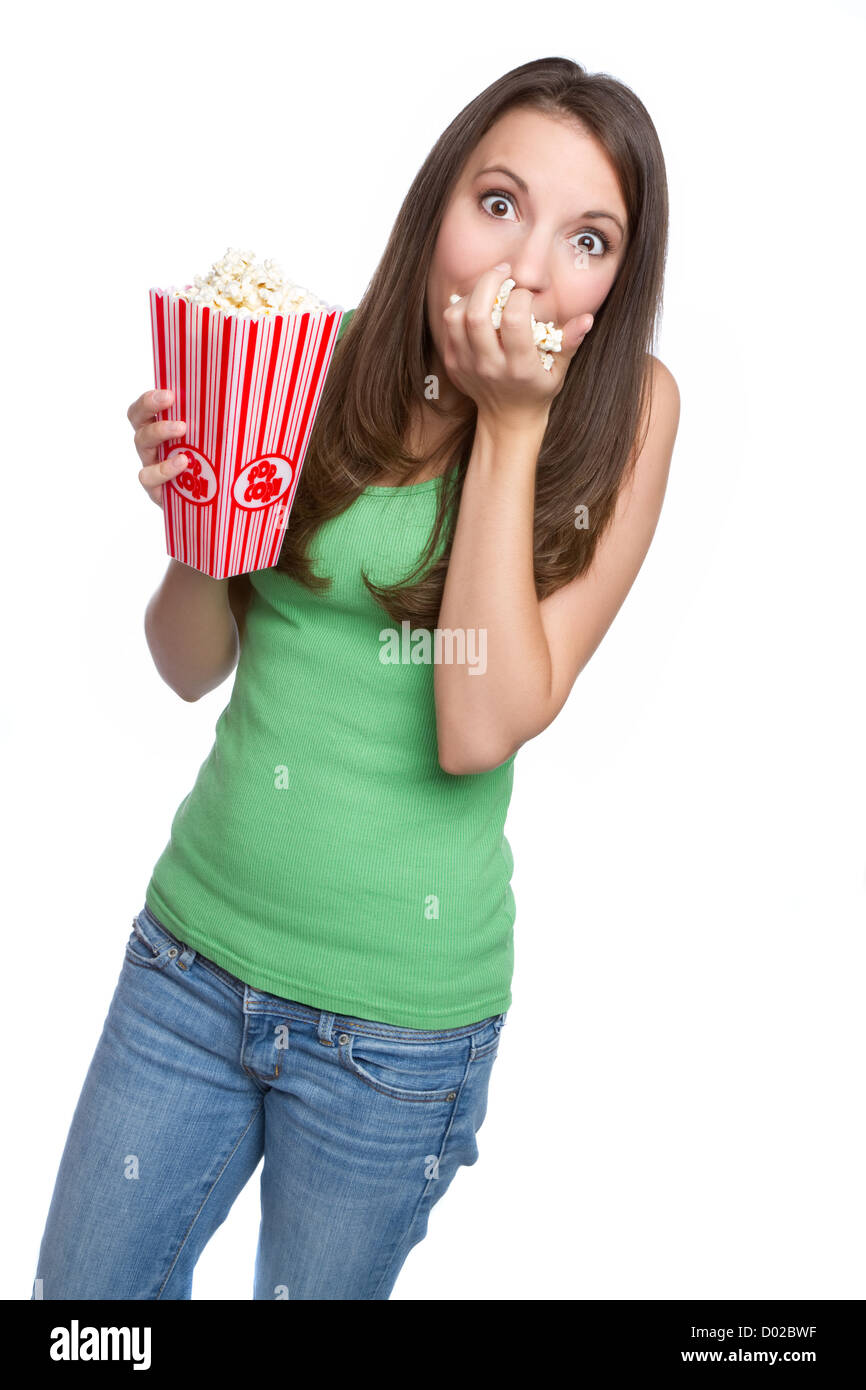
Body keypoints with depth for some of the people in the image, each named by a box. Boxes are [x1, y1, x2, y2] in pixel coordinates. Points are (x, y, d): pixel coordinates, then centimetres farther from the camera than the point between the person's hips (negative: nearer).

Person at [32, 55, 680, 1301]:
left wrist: (513, 426, -20)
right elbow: (197, 667, 0)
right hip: (195, 940, 3)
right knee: (79, 1292, 19)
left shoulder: (626, 412, -10)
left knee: (315, 1284, 21)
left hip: (396, 1018, -2)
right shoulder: (327, 364, -5)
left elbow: (479, 729, -20)